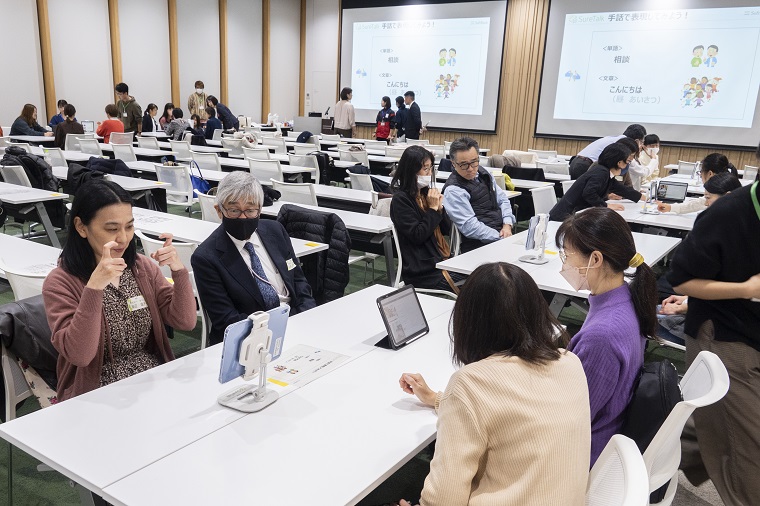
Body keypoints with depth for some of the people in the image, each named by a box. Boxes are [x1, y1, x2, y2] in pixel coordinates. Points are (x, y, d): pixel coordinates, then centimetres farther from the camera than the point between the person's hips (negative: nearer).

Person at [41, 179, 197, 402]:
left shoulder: (143, 267, 5)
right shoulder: (60, 283, -7)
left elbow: (185, 322, -2)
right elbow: (79, 355, -18)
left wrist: (178, 270, -16)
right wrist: (94, 286, -27)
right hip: (98, 391, -4)